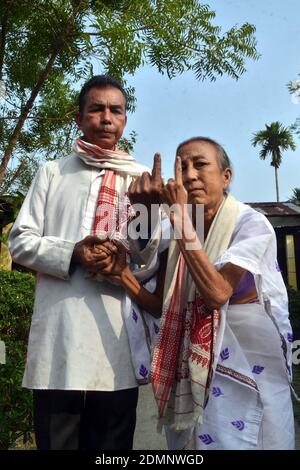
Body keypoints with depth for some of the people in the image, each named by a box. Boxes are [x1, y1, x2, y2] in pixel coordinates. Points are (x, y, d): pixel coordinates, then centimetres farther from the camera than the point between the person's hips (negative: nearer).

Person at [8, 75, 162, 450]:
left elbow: (159, 256, 11)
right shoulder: (53, 173, 12)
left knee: (112, 446, 10)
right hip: (58, 338, 0)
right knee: (55, 442, 8)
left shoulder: (142, 180, 14)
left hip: (118, 339, 1)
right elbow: (21, 241, 7)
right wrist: (72, 254, -12)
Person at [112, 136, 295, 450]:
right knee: (191, 442, 13)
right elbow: (164, 308, 2)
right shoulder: (179, 234, 4)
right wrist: (123, 274, -13)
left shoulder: (251, 224, -14)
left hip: (247, 368, -5)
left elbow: (217, 293, -29)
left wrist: (181, 219, -28)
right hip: (193, 371, 5)